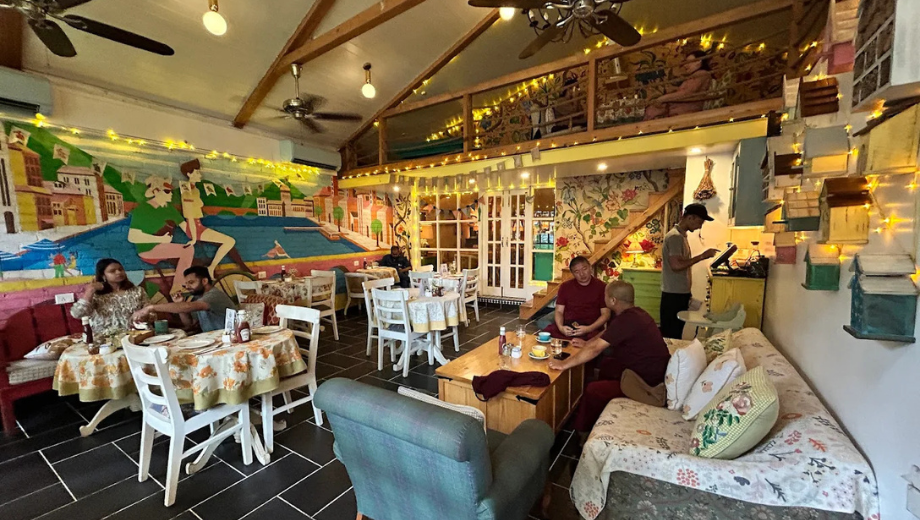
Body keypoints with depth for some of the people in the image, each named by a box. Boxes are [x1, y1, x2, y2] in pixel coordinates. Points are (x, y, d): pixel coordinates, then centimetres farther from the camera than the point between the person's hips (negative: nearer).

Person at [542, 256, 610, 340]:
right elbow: (559, 311, 9)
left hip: (592, 328, -2)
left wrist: (589, 329, -15)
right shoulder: (565, 286, 11)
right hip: (566, 326, 2)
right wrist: (560, 327, -13)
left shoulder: (601, 287, 4)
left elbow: (605, 314, 2)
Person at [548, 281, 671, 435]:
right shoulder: (633, 313, 3)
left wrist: (564, 364, -21)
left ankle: (581, 431, 15)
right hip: (652, 369, 10)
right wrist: (587, 343, 16)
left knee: (593, 390, -7)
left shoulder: (626, 320, -26)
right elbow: (606, 336, 20)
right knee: (606, 365, 21)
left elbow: (595, 349, -27)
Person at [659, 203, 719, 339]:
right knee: (670, 336, -2)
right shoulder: (675, 236, -16)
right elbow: (676, 265, -25)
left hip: (681, 293, 10)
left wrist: (687, 292, 18)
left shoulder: (681, 235, 14)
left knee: (676, 334, 16)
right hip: (673, 294, -10)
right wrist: (702, 256, -16)